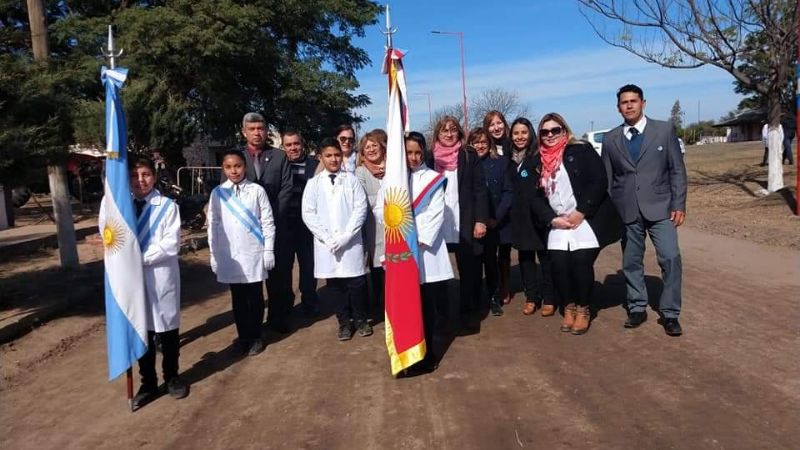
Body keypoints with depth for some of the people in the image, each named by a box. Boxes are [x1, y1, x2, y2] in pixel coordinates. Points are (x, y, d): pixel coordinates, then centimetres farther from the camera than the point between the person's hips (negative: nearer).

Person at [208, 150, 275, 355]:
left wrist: (269, 250, -3)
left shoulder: (257, 190, -3)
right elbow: (213, 225, 7)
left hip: (254, 254, -2)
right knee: (238, 298, 10)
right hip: (229, 255, 2)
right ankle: (243, 337, 22)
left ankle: (255, 337, 19)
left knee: (255, 297, 6)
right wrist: (213, 254, 6)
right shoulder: (217, 193, 3)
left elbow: (267, 222, -1)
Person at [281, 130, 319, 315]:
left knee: (308, 264, 9)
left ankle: (309, 302, 25)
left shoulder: (315, 165, 0)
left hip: (307, 223, 0)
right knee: (283, 264, 11)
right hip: (283, 223, 1)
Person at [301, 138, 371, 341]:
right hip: (326, 244, 1)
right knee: (335, 284, 7)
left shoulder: (351, 180, 3)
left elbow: (360, 209, -3)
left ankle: (360, 319, 22)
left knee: (356, 282, 2)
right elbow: (308, 213, 0)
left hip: (351, 242, -1)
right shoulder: (313, 183, 6)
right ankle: (344, 322, 22)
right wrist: (327, 237, -10)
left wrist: (345, 235, -12)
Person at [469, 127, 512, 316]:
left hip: (501, 221, 0)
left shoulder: (501, 161, 3)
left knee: (503, 256, 3)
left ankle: (499, 294, 15)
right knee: (489, 259, 2)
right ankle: (493, 297, 13)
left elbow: (508, 192, -1)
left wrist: (497, 217, -10)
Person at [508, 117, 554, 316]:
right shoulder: (510, 159, 9)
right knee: (525, 256, 10)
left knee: (545, 256, 3)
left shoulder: (540, 155, -6)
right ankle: (531, 297, 20)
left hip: (540, 214, -5)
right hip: (520, 216, 5)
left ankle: (548, 298, 13)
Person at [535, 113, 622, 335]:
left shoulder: (581, 150, -2)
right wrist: (552, 219, -4)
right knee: (559, 264, -8)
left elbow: (599, 181, -10)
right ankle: (569, 308, 14)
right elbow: (537, 196, 11)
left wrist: (580, 212, -14)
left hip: (586, 220, -4)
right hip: (558, 224, 4)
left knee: (581, 262, -12)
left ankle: (583, 310, 9)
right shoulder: (539, 161, 12)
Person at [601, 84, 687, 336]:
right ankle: (637, 308, 22)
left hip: (659, 207, -2)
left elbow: (677, 170, 2)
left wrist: (679, 205, -4)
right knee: (631, 262, 8)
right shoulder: (610, 139, 7)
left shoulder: (664, 130, 3)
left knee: (671, 258, -10)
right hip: (626, 211, 2)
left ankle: (670, 313, 4)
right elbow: (607, 179, 10)